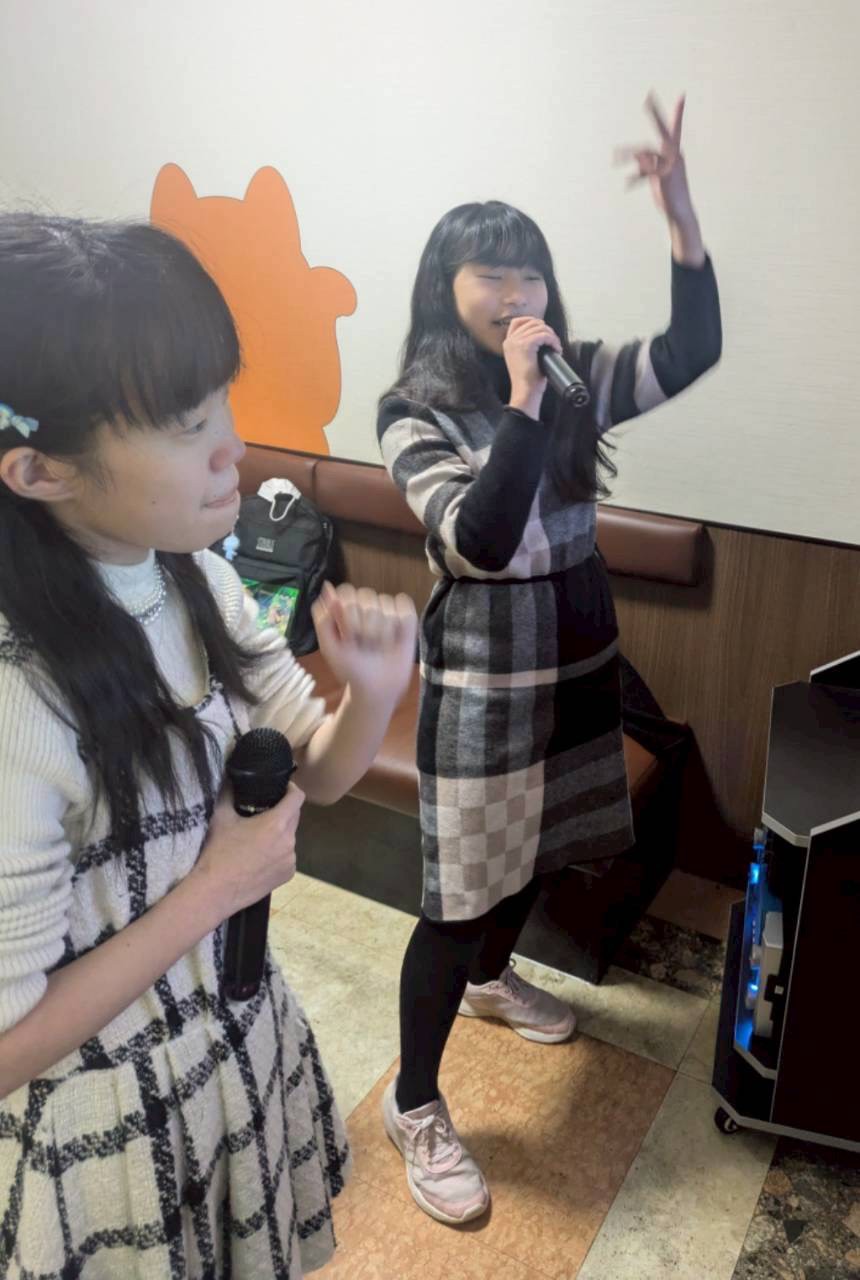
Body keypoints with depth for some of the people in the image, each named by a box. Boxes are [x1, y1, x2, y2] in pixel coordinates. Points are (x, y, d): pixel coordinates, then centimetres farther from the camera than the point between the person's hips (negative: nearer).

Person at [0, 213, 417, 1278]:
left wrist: (374, 692, -20)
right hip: (113, 1133, -6)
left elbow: (318, 773, 0)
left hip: (247, 1047, 6)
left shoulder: (197, 583, -11)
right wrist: (215, 887, -22)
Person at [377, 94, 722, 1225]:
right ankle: (414, 1106, 21)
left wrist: (682, 221, -17)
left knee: (539, 847, 23)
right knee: (462, 890, 0)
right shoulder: (415, 410, -15)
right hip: (483, 679, -6)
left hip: (577, 657, 7)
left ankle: (492, 978, 53)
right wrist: (523, 400, -29)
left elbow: (692, 353, -6)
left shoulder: (577, 378, 2)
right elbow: (483, 542, -26)